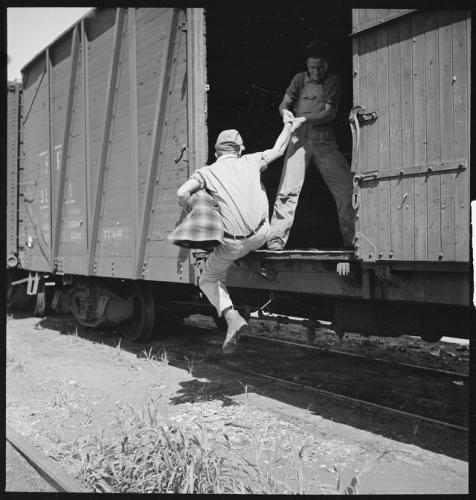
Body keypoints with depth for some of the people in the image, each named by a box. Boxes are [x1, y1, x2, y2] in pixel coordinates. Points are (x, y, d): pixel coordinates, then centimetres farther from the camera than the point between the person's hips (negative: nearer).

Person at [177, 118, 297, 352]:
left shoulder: (207, 172, 2)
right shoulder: (250, 162, 8)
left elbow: (182, 192, -14)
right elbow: (278, 150, 21)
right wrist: (289, 124, 36)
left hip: (233, 243, -2)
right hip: (261, 235, 3)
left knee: (209, 280, 19)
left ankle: (232, 316, -7)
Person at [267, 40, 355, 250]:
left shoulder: (333, 81, 6)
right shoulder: (299, 80, 7)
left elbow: (329, 113, -3)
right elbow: (284, 104, 10)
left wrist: (304, 119, -15)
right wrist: (286, 113, -14)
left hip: (325, 141, 1)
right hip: (300, 139, -1)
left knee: (346, 187, -3)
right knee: (288, 189, -11)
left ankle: (353, 239, 8)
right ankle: (276, 239, -7)